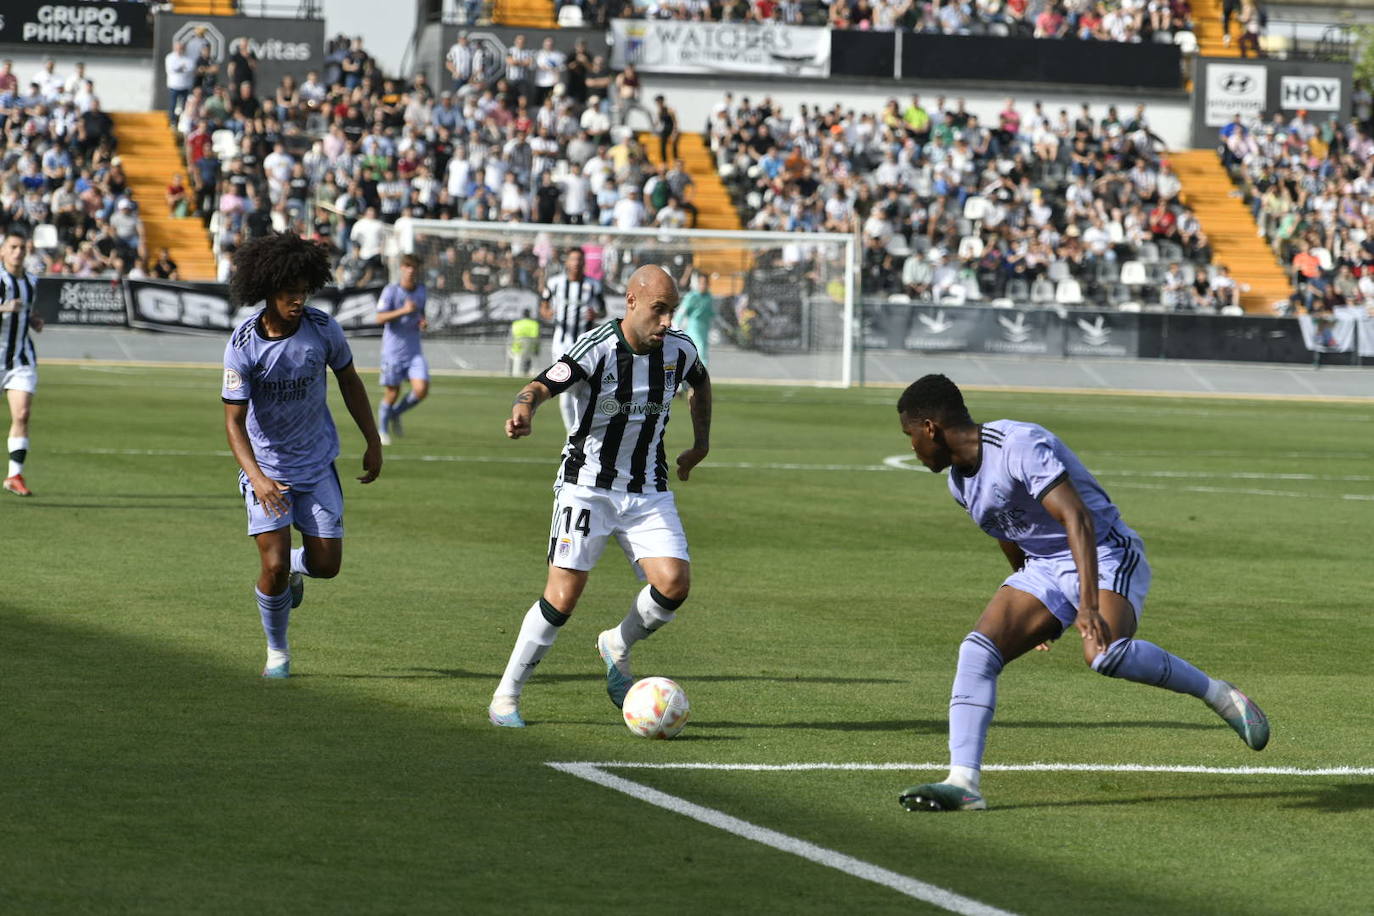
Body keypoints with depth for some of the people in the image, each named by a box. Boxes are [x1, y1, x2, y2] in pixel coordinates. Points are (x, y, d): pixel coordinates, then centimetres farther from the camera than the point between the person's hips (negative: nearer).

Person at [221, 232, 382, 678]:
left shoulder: (323, 329, -12)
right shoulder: (243, 345, -20)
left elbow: (349, 381, 7)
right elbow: (234, 420, -17)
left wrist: (372, 443, 10)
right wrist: (257, 477, -31)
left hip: (317, 464, 3)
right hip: (267, 468, -3)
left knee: (326, 565, 0)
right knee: (274, 567, -11)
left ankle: (295, 567, 38)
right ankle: (277, 651, 13)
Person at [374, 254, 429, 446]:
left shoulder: (421, 289, 8)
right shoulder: (391, 291, -8)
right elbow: (380, 318, -16)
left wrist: (423, 322, 4)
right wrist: (404, 311, -27)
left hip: (414, 351, 4)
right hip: (393, 349, -4)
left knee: (421, 389, -11)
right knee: (392, 393, 2)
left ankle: (395, 414, 17)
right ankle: (382, 429, 25)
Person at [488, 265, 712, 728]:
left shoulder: (679, 350, -2)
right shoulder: (597, 349, -18)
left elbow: (701, 382, 23)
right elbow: (542, 385, -32)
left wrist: (701, 443, 19)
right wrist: (525, 409, -54)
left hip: (649, 493, 4)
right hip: (588, 486, -4)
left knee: (674, 583, -15)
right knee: (563, 595, -12)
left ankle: (618, 647, 16)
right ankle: (506, 696, 3)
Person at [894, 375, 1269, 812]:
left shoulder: (1018, 445, -22)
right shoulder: (960, 481, 7)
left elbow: (1078, 519, -30)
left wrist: (1089, 606, -38)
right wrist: (1029, 612, 34)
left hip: (1104, 557, -8)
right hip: (1042, 567, 8)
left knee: (1104, 654, -34)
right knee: (977, 650, -12)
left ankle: (1216, 694, -13)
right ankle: (962, 783, -18)